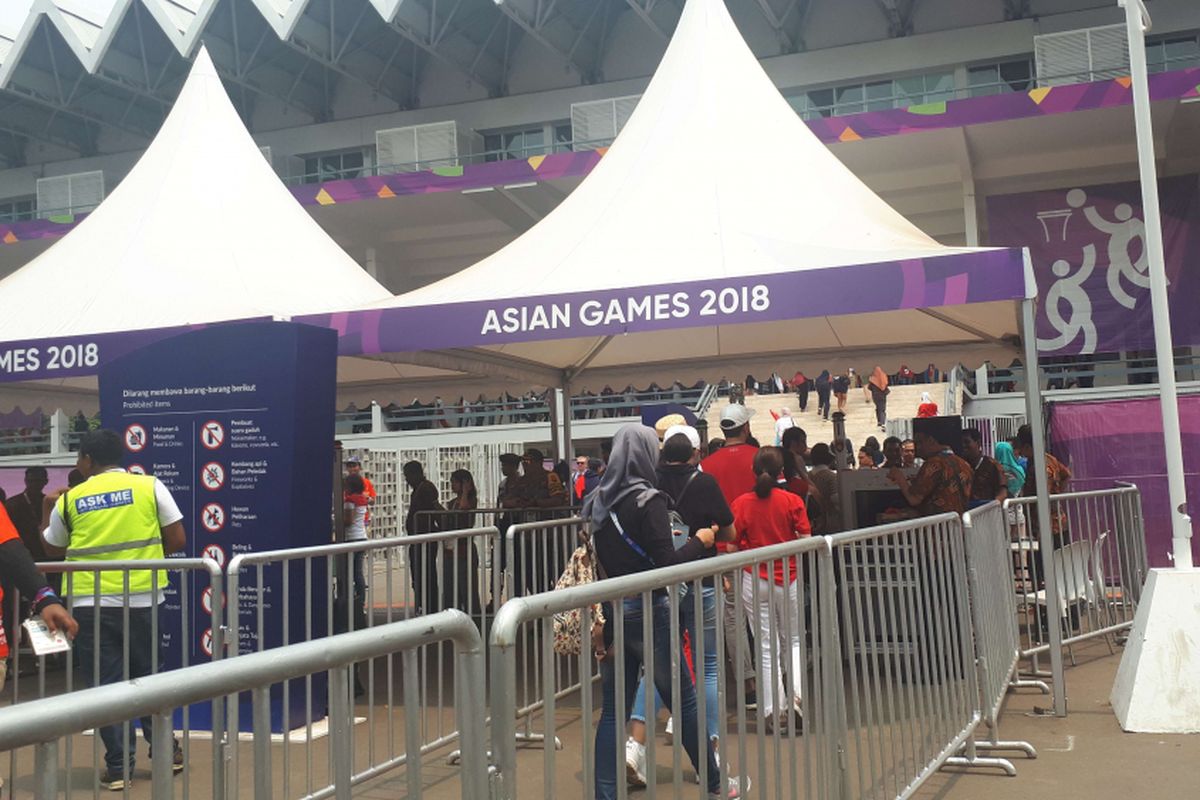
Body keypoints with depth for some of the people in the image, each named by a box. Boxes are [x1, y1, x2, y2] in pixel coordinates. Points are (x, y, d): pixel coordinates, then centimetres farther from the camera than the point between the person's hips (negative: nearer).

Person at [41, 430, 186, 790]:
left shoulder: (70, 499, 2)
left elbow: (53, 550, 15)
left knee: (105, 683, 7)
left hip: (90, 603, -1)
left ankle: (118, 766, 10)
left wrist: (48, 512, 29)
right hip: (142, 599, 1)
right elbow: (177, 540, -2)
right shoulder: (150, 486, -1)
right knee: (149, 676, 16)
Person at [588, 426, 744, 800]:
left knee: (614, 709, 9)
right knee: (685, 701, 10)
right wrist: (700, 541, -1)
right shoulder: (648, 500, -14)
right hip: (647, 611, -6)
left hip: (611, 611, 6)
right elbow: (668, 564, -18)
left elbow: (594, 558, 7)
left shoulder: (599, 500, 5)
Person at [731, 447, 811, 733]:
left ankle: (774, 711, 8)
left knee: (766, 646, 7)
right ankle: (797, 694, -1)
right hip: (788, 579, 0)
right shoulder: (792, 501, -8)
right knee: (793, 640, 17)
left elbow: (732, 543, -7)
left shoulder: (741, 503, -7)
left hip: (754, 581, 0)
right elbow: (806, 541, -7)